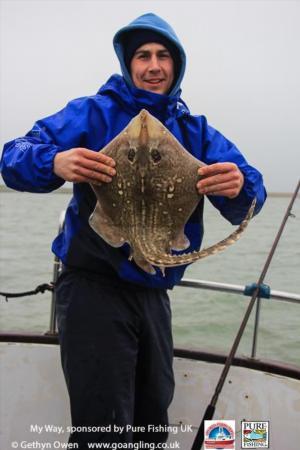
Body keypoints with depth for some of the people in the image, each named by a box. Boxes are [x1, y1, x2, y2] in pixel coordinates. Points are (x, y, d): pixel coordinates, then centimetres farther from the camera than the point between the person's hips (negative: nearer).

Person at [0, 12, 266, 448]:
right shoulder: (94, 112, -2)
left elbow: (247, 198, -2)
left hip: (154, 292, 5)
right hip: (95, 286, -4)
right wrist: (55, 162, -33)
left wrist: (240, 185, -27)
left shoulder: (196, 130, 9)